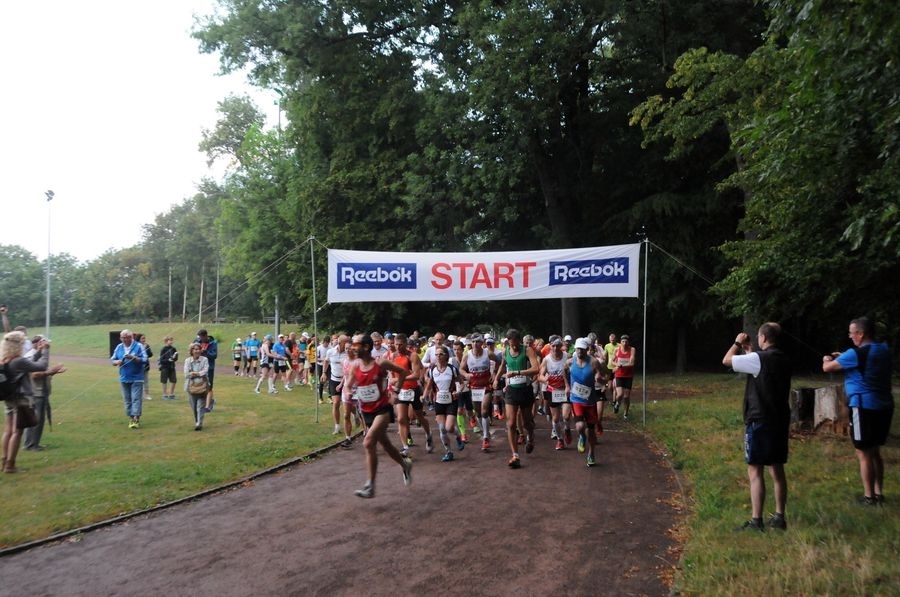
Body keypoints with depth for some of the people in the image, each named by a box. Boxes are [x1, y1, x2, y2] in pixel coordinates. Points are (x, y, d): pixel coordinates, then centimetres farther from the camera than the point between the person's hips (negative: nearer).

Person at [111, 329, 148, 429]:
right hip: (124, 378, 4)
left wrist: (133, 357, -24)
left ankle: (136, 419, -10)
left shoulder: (138, 346, -5)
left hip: (136, 378, -4)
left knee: (136, 399, -8)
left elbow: (144, 359, -9)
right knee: (127, 400, 8)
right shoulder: (119, 347, 8)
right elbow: (112, 360, 11)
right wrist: (117, 362, -11)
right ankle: (131, 419, 15)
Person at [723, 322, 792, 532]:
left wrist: (737, 343, 7)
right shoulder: (783, 359, 9)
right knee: (777, 469, 14)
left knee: (755, 471, -4)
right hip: (780, 421, 8)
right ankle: (779, 517, 20)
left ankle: (756, 521, -3)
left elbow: (726, 361, -8)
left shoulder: (758, 358, -16)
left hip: (760, 421, -8)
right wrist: (748, 349, 30)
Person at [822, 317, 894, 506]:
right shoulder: (884, 349, 8)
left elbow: (827, 368, -9)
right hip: (884, 406, 8)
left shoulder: (857, 353, -17)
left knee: (864, 454, 2)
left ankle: (869, 497, 8)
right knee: (874, 451, 18)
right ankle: (879, 493, 24)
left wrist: (827, 360, 12)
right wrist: (843, 357, 19)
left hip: (864, 408, -8)